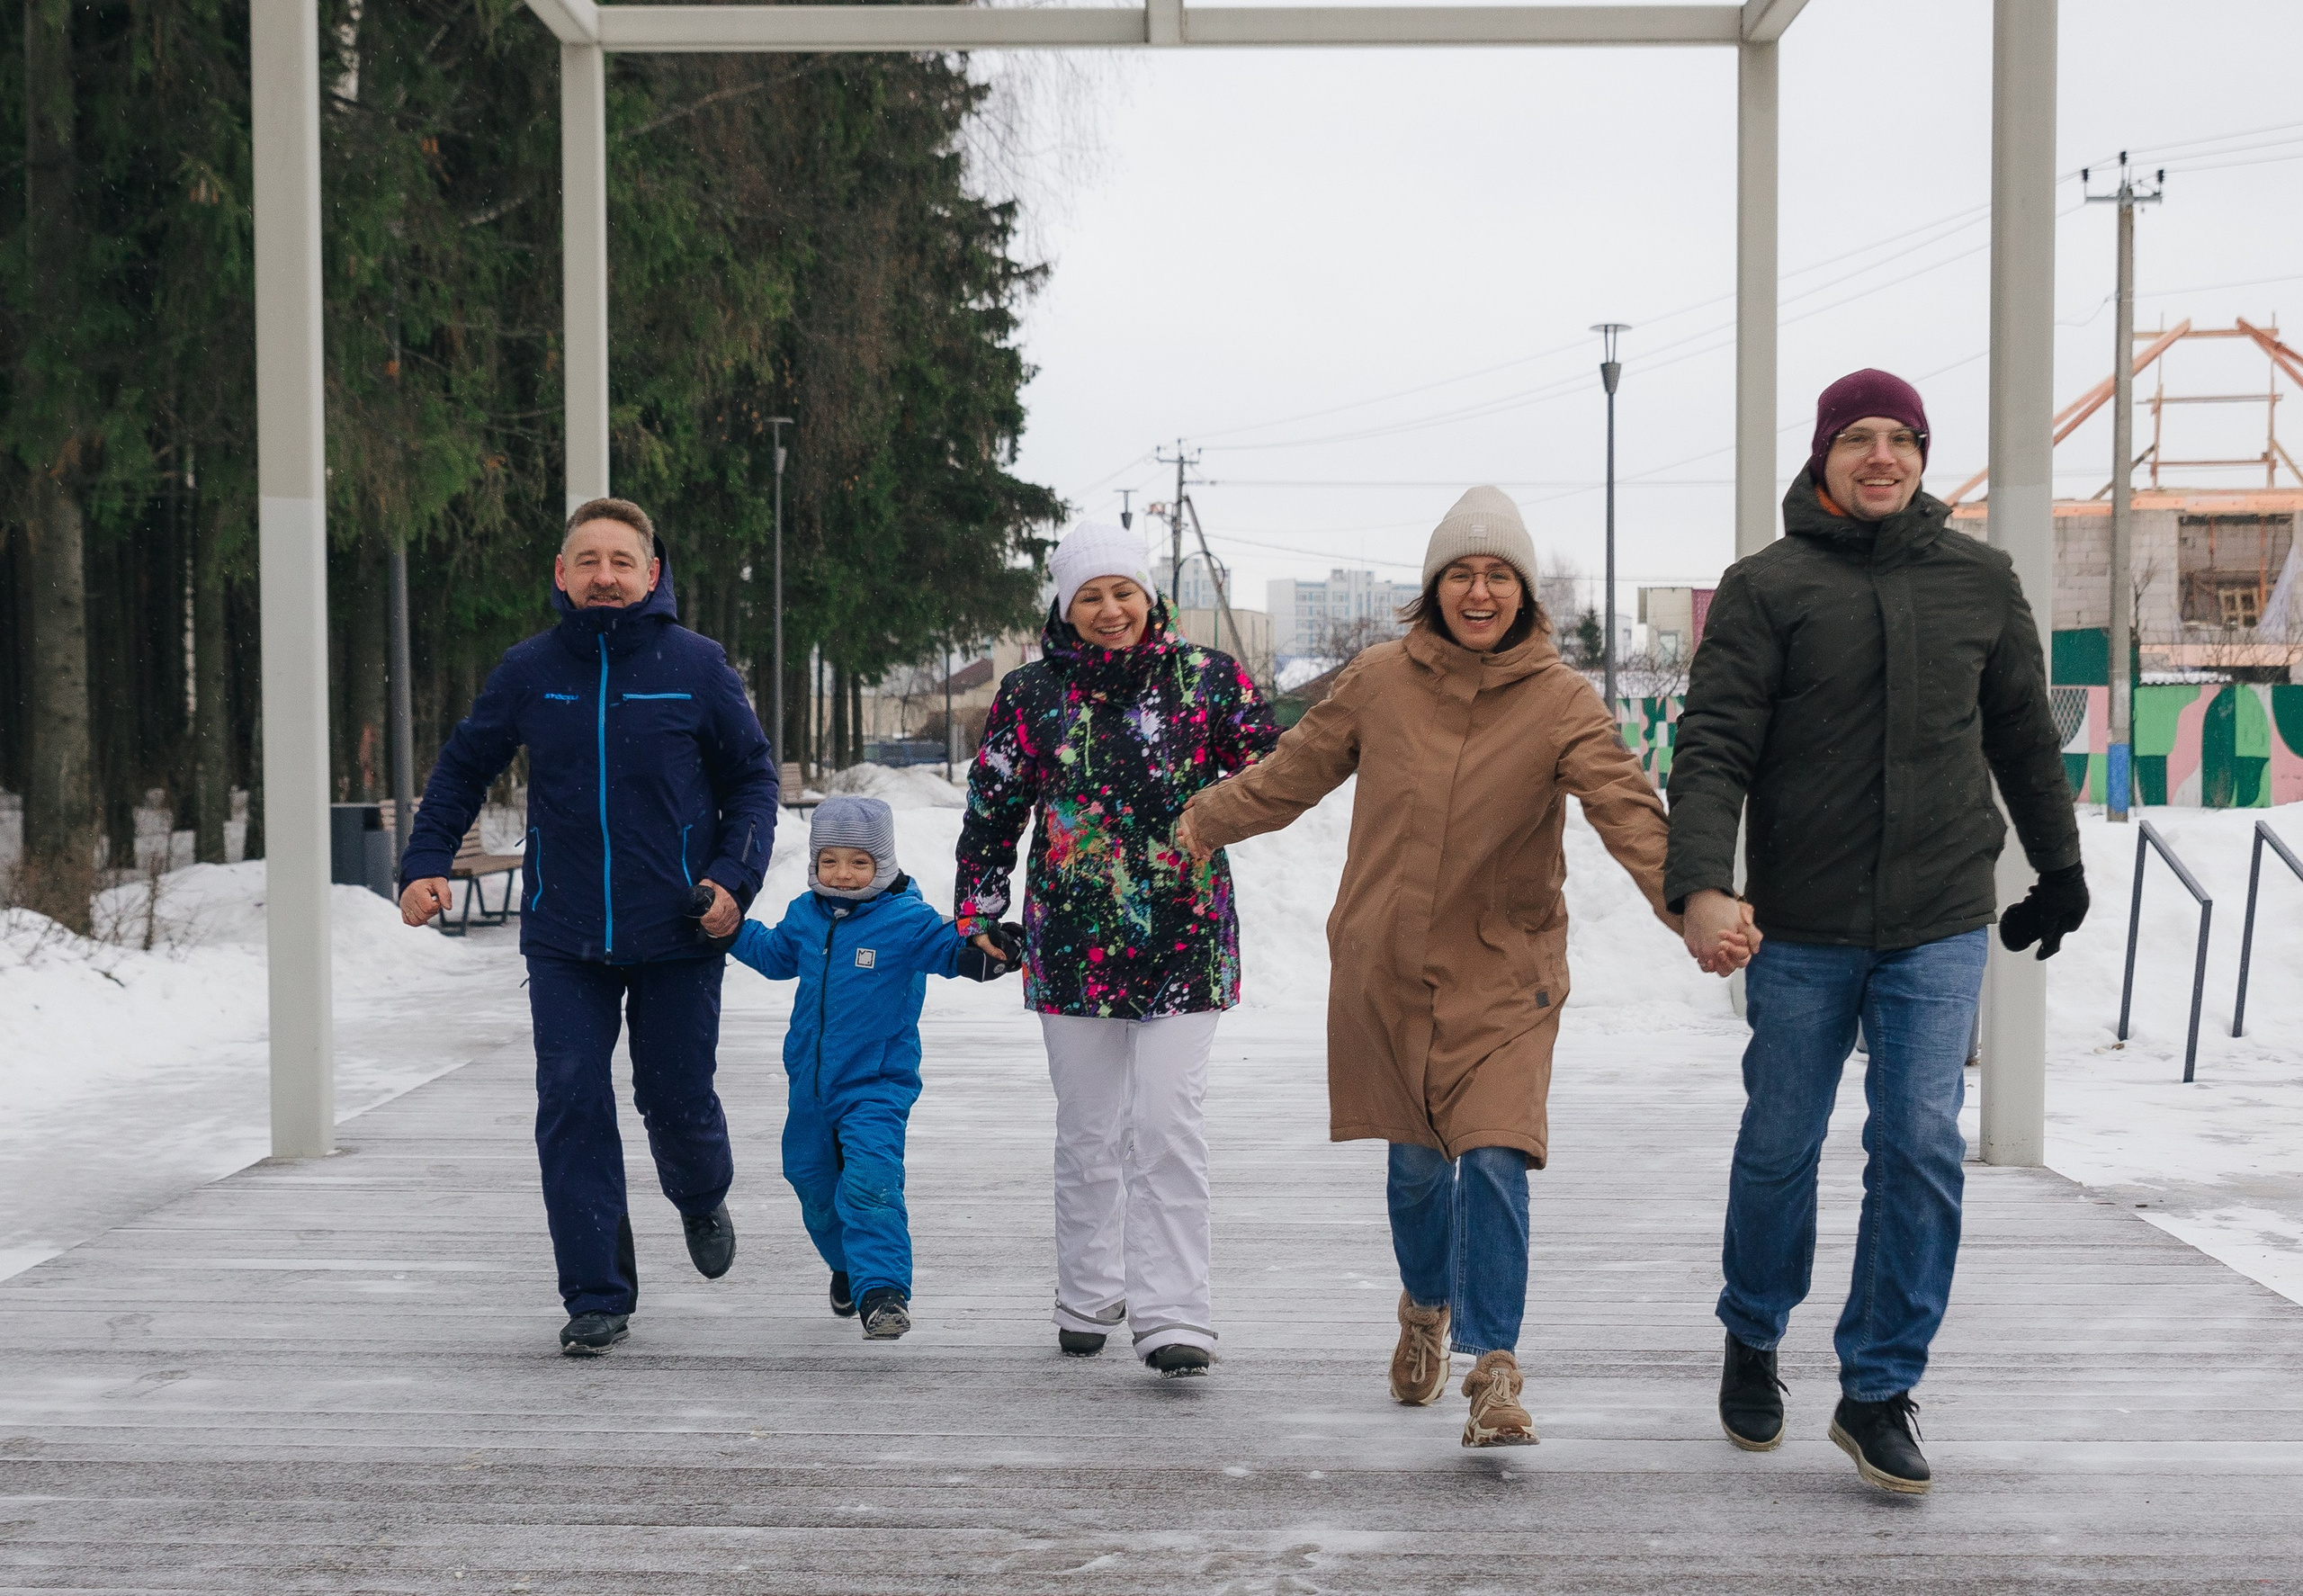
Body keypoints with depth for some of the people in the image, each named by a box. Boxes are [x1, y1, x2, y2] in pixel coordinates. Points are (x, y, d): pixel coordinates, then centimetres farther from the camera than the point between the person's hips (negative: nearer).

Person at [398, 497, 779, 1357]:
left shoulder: (696, 665, -3)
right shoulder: (529, 671, 1)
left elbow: (753, 778, 5)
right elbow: (463, 769, 14)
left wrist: (735, 879, -8)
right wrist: (425, 864, 2)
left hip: (677, 933, -1)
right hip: (564, 939, 1)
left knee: (677, 1098, 7)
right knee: (572, 1108, -4)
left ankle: (703, 1200, 42)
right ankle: (597, 1296, 3)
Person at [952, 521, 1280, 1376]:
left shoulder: (1207, 678, 3)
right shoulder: (1031, 693, 5)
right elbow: (991, 809, 11)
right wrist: (977, 912, 9)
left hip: (1185, 941, -2)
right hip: (1073, 943, 2)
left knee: (1168, 1123, -10)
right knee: (1087, 1131, 11)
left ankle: (1172, 1316, -7)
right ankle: (1087, 1301, 27)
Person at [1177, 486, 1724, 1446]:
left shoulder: (1562, 704, -8)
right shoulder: (1380, 682, -2)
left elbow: (1627, 810, -21)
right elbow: (1293, 772, 13)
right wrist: (1197, 826, 18)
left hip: (1504, 974, -2)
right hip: (1386, 967, 2)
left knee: (1494, 1158, -14)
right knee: (1416, 1155, 11)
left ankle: (1493, 1372, -6)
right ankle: (1427, 1307, 40)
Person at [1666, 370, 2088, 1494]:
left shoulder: (1980, 581, 6)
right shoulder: (1766, 588, -3)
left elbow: (2024, 737, 18)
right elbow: (1712, 746, -10)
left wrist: (2060, 870, 24)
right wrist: (1700, 882, -24)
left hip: (1939, 928, 1)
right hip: (1800, 928, -1)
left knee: (1921, 1148, -7)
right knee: (1780, 1149, 9)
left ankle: (1879, 1389, 5)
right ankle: (1753, 1342, 33)